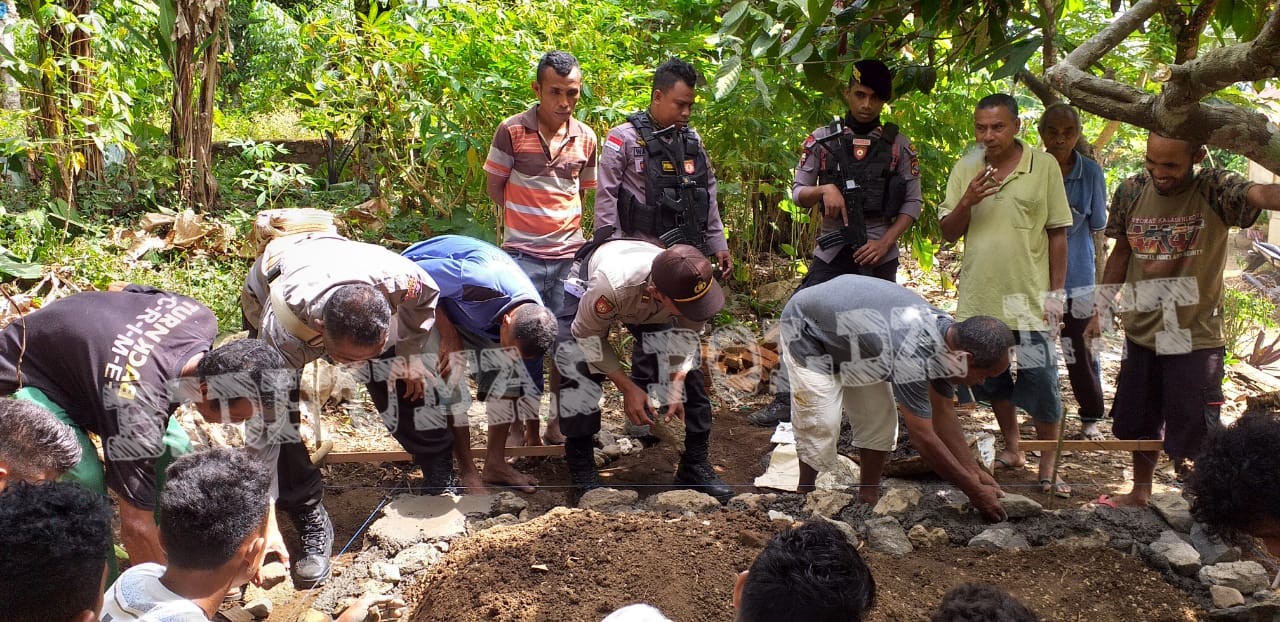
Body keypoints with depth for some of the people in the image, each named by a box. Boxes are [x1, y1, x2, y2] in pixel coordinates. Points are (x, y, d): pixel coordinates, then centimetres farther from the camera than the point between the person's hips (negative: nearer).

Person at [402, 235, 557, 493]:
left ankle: (496, 464, 2)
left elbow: (531, 385, -5)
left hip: (469, 309, 6)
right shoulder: (482, 281, -43)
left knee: (509, 372, -8)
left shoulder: (533, 322, -19)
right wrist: (449, 334, -28)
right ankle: (467, 472, -10)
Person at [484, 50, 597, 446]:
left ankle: (561, 421, 22)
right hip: (523, 254, -3)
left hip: (570, 254, 3)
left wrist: (569, 225, 8)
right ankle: (528, 423, 17)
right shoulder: (512, 131, -8)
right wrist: (521, 221, 4)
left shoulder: (586, 138, 3)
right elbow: (495, 186, 1)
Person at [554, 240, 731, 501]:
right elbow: (588, 335, -28)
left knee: (688, 372, -8)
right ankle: (581, 468, -8)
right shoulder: (611, 286, -48)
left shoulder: (694, 286, -37)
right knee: (577, 368, -24)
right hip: (586, 288, -3)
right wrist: (627, 387, -27)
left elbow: (685, 333, -16)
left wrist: (676, 388, -25)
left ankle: (696, 464, 5)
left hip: (650, 310, 3)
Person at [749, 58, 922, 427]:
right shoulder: (822, 140, 2)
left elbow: (912, 204, 2)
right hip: (832, 249, 1)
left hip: (878, 255, 0)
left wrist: (885, 243, -11)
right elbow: (798, 194, 4)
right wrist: (824, 189, -18)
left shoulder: (898, 146, 1)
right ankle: (785, 400, 3)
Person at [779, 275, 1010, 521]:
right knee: (820, 422, -13)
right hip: (807, 326, -8)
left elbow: (943, 416, -3)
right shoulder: (911, 353, -41)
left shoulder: (948, 333, -14)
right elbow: (922, 436, -34)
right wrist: (975, 491, -26)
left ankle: (869, 496, 13)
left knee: (879, 415, 2)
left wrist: (976, 472, -5)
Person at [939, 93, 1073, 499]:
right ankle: (1012, 450, 34)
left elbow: (1058, 233, -2)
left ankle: (1047, 469, 9)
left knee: (1042, 385, -3)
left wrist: (1056, 292, -4)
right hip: (980, 298, 4)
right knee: (995, 381, 16)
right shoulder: (966, 168, 4)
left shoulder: (1044, 166, -5)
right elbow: (948, 233, 5)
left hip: (1028, 298, -3)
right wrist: (966, 202, -14)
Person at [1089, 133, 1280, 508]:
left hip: (1196, 338, -4)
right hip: (1142, 333, 5)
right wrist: (1101, 311, 11)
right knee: (1140, 424, 20)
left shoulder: (1215, 192, -16)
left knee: (1196, 436, 2)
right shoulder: (1131, 192, -3)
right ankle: (1140, 493, 42)